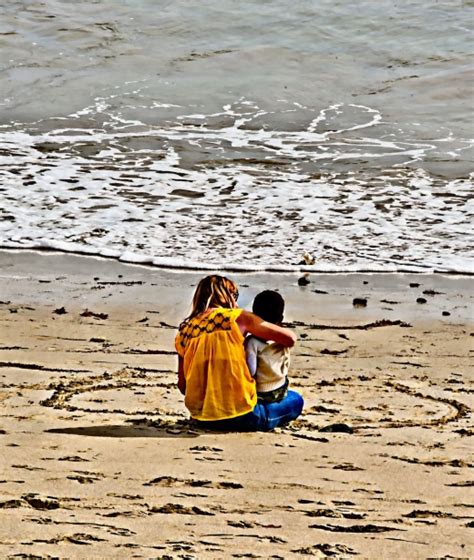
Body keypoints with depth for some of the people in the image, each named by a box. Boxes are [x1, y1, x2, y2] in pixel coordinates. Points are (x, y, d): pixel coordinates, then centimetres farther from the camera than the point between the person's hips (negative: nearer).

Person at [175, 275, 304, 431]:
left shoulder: (184, 330, 7)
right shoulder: (237, 318, -5)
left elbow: (182, 385, 9)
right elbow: (290, 338, -3)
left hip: (201, 418, 6)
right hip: (241, 416, -6)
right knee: (295, 400, 18)